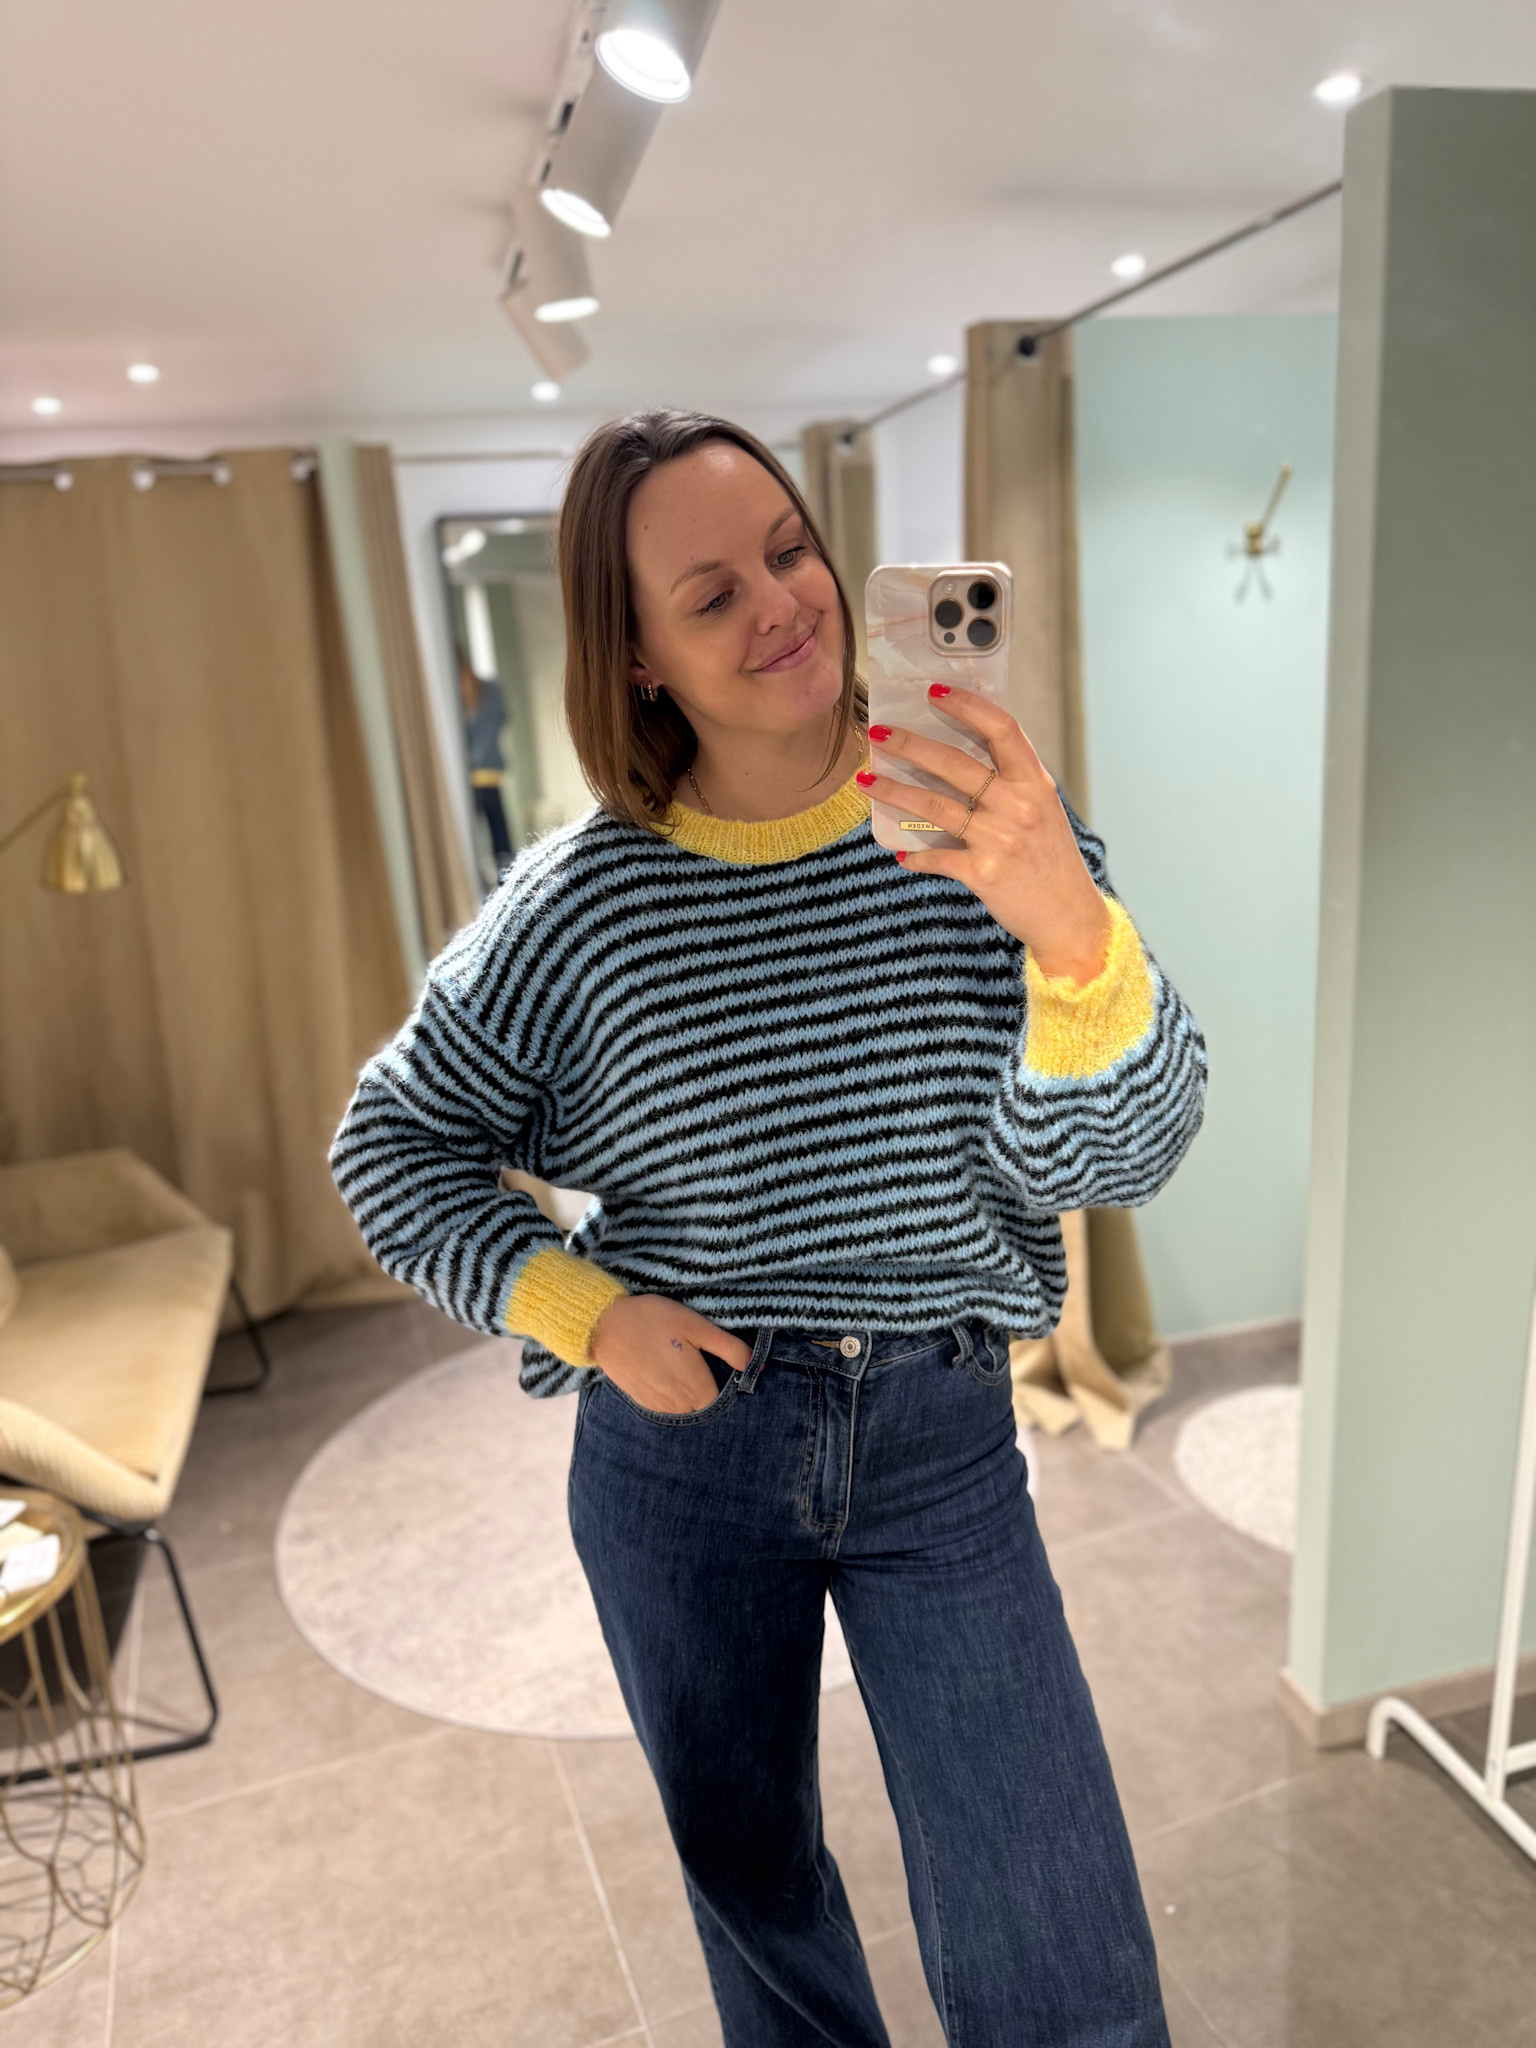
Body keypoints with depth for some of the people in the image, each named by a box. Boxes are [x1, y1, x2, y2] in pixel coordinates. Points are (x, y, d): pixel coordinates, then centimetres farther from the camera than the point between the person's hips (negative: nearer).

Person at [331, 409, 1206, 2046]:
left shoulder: (988, 841, -9)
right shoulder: (580, 901, -9)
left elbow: (1113, 1162, -18)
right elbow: (390, 1143, 1)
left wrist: (1069, 928, -37)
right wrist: (581, 1306, -12)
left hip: (939, 1441, 0)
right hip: (679, 1447, 1)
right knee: (750, 1880, 25)